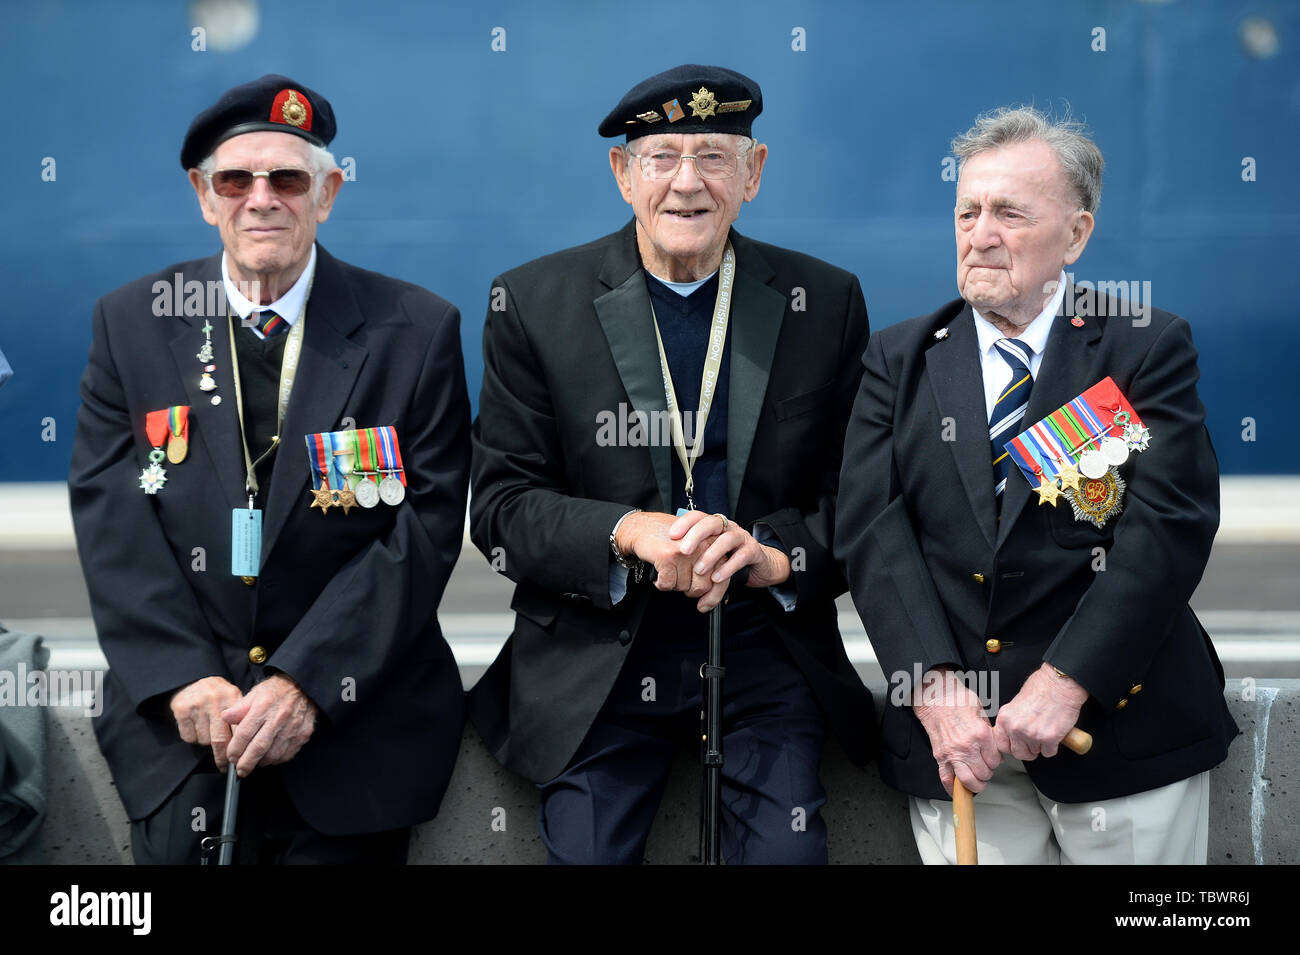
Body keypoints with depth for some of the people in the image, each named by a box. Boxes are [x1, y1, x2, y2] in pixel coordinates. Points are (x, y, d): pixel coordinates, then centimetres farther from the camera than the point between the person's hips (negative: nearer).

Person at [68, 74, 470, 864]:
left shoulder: (416, 331, 0)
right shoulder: (132, 322, 5)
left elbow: (425, 527, -6)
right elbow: (110, 516, -1)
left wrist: (306, 682, -16)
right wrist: (183, 679, -14)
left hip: (354, 714, -1)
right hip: (178, 717, 1)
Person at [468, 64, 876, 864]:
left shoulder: (826, 302, 4)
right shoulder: (534, 304, 0)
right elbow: (502, 506, -2)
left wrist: (775, 554, -17)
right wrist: (626, 532, -20)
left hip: (765, 649, 1)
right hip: (598, 659, 0)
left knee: (787, 848, -16)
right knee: (586, 853, -11)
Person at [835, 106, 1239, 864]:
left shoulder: (1148, 347, 1)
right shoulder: (899, 361, 8)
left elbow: (1170, 524, -10)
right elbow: (872, 528, -2)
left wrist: (1064, 684, -18)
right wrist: (937, 690, -16)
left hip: (1121, 714, -1)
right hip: (955, 736, 2)